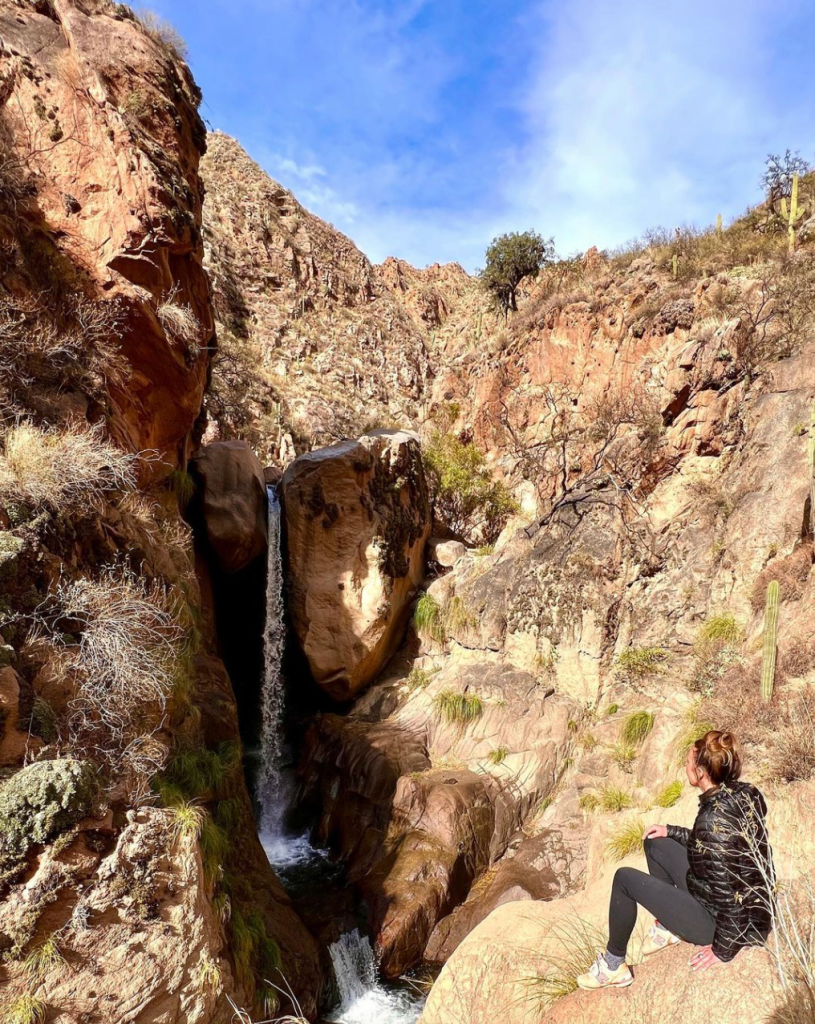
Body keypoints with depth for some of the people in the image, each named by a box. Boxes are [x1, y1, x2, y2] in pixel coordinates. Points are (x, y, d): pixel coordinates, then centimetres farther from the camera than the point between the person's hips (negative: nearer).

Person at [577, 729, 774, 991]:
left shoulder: (713, 820, -32)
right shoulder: (746, 792, -6)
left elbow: (731, 897, -28)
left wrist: (723, 949, -12)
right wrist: (671, 831, 13)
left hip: (732, 923, -8)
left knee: (625, 878, -1)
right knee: (655, 843, 14)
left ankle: (614, 965, 17)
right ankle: (667, 928, 28)